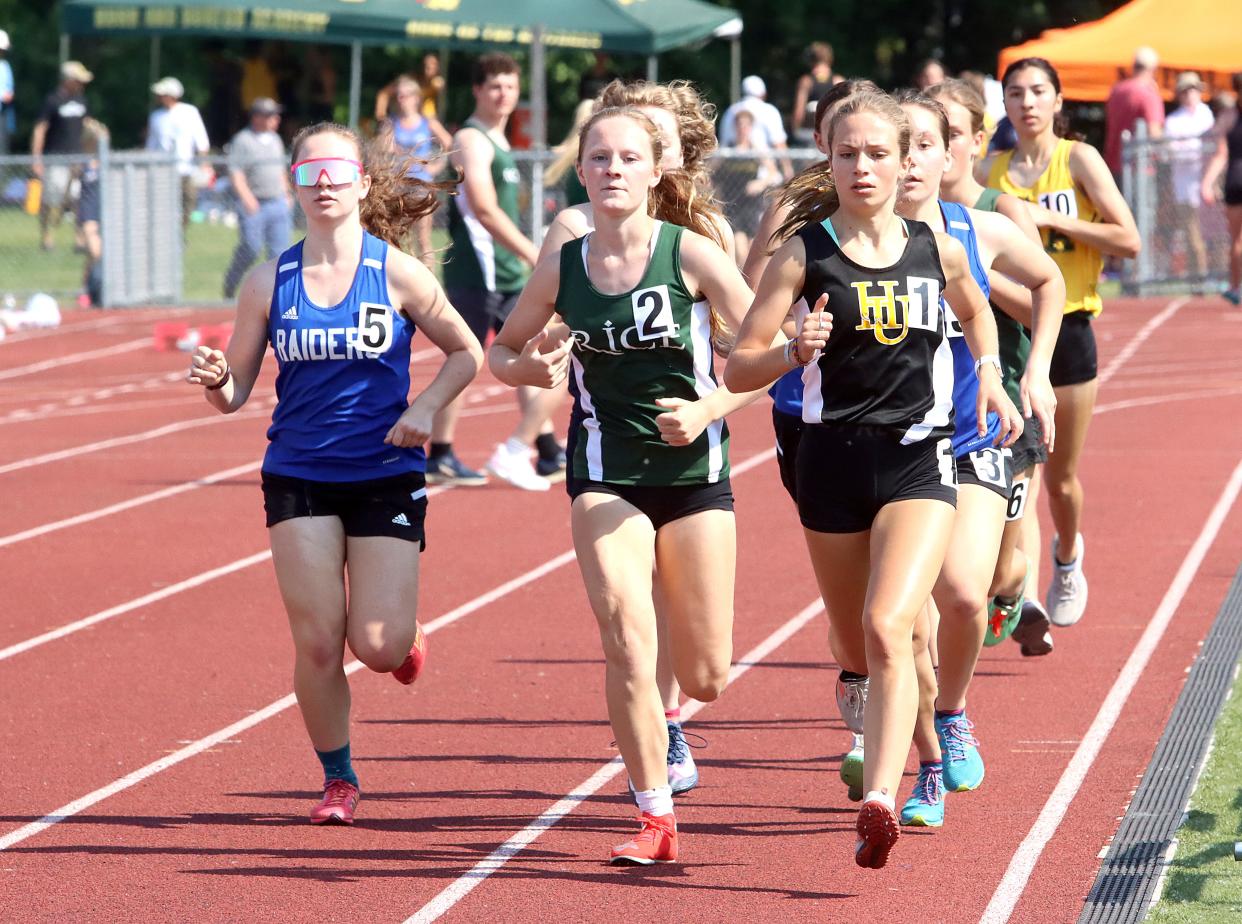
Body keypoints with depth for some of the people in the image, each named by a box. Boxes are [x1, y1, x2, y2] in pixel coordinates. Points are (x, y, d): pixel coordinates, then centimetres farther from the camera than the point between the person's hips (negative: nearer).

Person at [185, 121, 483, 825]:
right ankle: (338, 780, 15)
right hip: (298, 477, 1)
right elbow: (236, 390, 4)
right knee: (317, 643, -5)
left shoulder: (398, 274, -4)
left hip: (387, 477, -1)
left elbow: (466, 353, 6)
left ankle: (407, 635, 29)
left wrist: (425, 409, -10)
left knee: (377, 647, -8)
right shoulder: (270, 283, 1)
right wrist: (215, 379, -19)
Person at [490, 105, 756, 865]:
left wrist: (704, 411, -19)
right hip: (606, 478, 1)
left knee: (705, 679, 3)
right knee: (627, 640, -19)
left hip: (695, 472, -1)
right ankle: (656, 819, -6)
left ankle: (661, 724, 43)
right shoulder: (562, 269, -1)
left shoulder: (691, 254, -9)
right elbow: (503, 351, 14)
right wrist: (533, 369, -9)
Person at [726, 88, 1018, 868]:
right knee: (856, 651, 14)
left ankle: (881, 802, -30)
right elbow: (738, 370, -5)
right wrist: (796, 351, -24)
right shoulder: (805, 255, -4)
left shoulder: (937, 249, 2)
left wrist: (990, 377, 10)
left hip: (920, 460, -1)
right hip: (832, 460, 1)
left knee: (888, 629, -22)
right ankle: (923, 761, 42)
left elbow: (976, 310, 26)